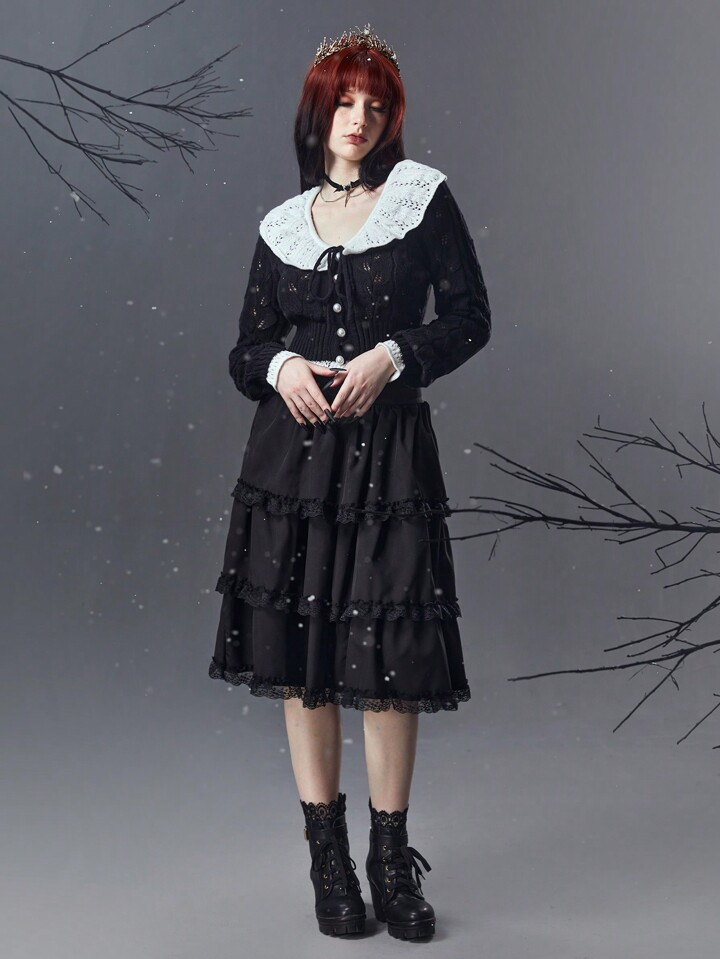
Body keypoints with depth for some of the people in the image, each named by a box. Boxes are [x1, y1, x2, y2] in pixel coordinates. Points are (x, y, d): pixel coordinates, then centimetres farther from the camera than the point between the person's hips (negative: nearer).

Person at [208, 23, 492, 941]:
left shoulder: (422, 194, 5)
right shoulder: (282, 227, 12)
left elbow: (469, 316, 0)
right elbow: (244, 352, 13)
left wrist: (391, 356, -13)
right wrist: (280, 366, -9)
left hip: (388, 449, -2)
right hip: (293, 451, 2)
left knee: (391, 658, -1)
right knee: (298, 653, 3)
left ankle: (391, 856, 15)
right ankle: (327, 856, 17)